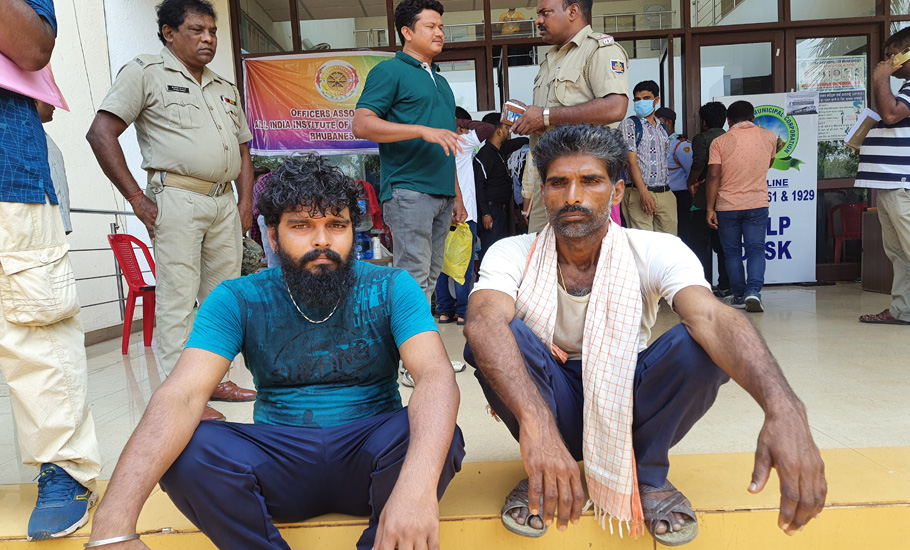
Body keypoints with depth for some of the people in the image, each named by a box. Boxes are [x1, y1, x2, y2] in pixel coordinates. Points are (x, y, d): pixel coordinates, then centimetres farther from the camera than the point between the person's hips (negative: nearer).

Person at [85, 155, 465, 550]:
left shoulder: (391, 289, -6)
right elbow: (183, 394, -17)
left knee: (439, 435, -31)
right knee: (185, 449, -25)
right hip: (278, 456, 1)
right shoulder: (239, 301, -3)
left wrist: (418, 482, -41)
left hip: (368, 456, -1)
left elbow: (436, 375, -21)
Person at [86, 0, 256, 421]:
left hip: (225, 203, 7)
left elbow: (242, 148, 23)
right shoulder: (146, 73, 1)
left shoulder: (226, 89, 21)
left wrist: (246, 202, 10)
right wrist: (136, 198, -11)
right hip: (177, 200, -6)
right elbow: (101, 134, -6)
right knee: (178, 300, -5)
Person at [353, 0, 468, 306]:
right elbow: (362, 125, -13)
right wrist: (423, 130, -20)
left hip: (442, 194, 8)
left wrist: (457, 197, 23)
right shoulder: (391, 71, 0)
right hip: (409, 191, -8)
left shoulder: (440, 81, 25)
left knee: (430, 277, 9)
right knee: (414, 279, -11)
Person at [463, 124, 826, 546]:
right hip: (551, 404, 0)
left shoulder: (654, 252, -14)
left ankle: (648, 474, -4)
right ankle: (542, 472, -7)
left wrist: (782, 408, -52)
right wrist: (536, 421, -54)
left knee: (699, 346, -28)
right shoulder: (512, 255, -15)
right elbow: (484, 322, -36)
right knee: (496, 340, -30)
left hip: (629, 405, 1)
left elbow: (713, 319, -33)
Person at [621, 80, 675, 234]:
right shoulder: (630, 124, 2)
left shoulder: (662, 128, 19)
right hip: (639, 192, -6)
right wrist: (643, 192, -17)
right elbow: (632, 161, -8)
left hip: (665, 193, 6)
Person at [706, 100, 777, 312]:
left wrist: (710, 209, -7)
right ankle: (753, 291, -14)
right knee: (756, 249, 4)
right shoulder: (769, 137, 4)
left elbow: (713, 177, -11)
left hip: (727, 206, -1)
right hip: (757, 204, 1)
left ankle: (739, 295, 14)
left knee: (732, 251, 9)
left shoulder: (719, 142, -5)